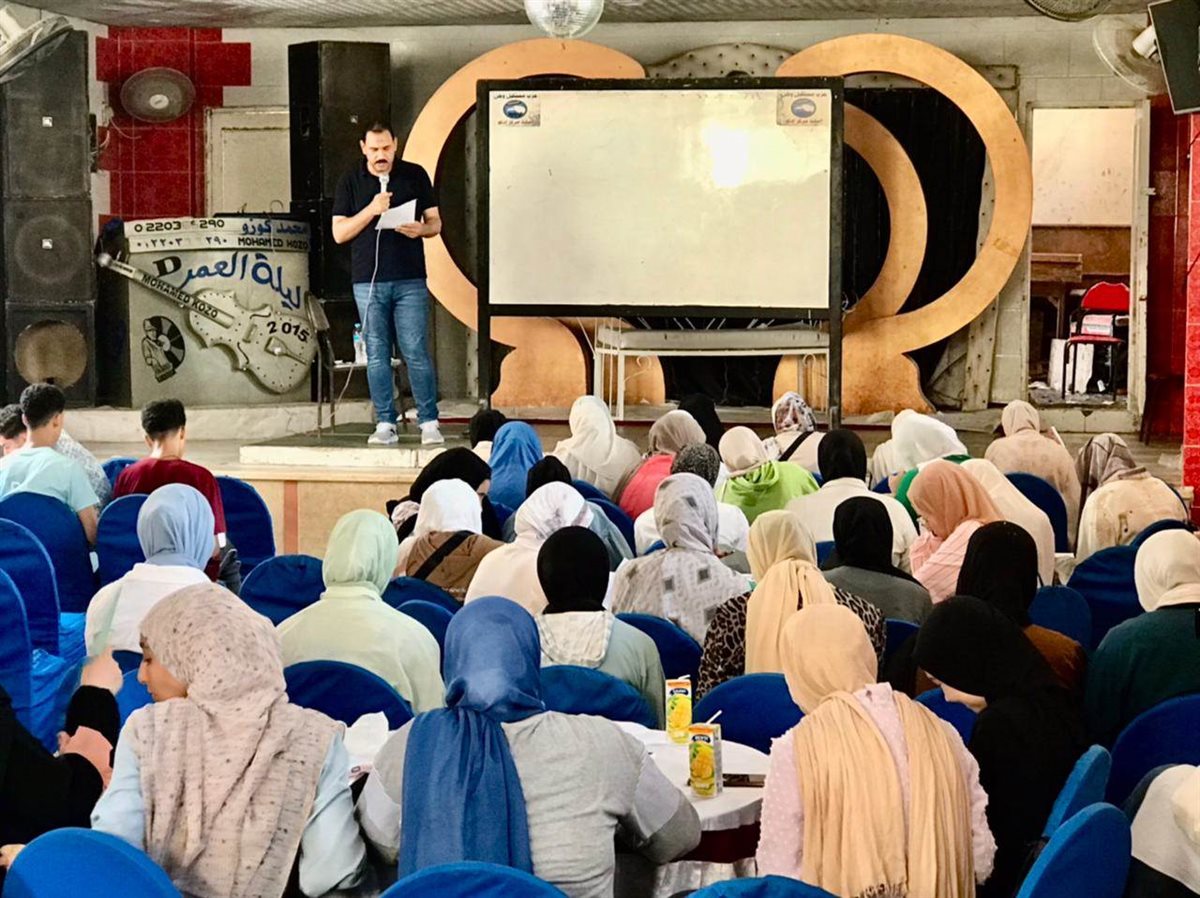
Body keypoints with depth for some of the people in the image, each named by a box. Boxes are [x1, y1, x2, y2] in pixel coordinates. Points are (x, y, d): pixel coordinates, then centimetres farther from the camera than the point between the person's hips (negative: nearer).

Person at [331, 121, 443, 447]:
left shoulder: (415, 176, 7)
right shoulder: (350, 182, 7)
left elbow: (435, 222, 10)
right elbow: (339, 233, 2)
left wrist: (420, 229, -13)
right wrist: (372, 209, -12)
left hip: (410, 281, -1)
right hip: (368, 282, 1)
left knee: (416, 352, -5)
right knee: (377, 356, 2)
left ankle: (429, 424, -1)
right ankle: (385, 424, 7)